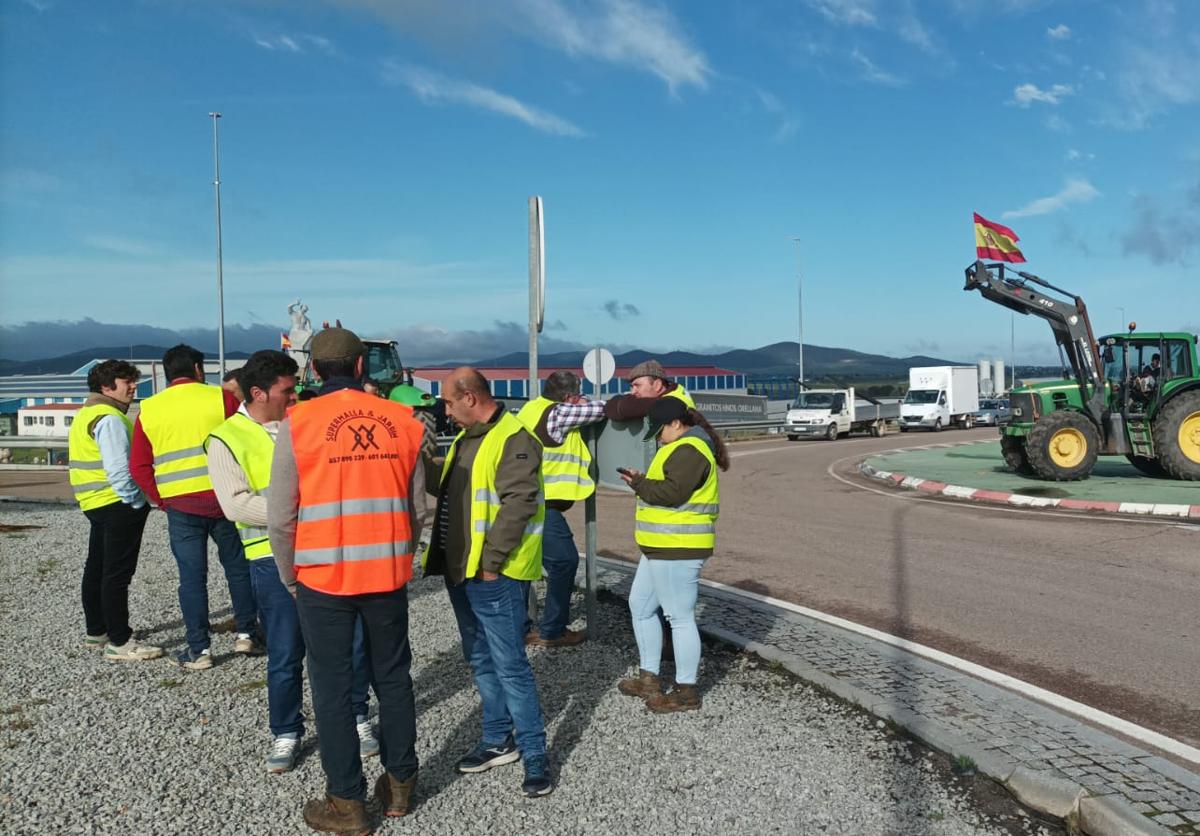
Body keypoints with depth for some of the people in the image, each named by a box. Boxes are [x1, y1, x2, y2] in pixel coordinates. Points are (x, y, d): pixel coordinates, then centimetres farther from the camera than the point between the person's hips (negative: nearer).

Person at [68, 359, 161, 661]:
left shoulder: (87, 415, 17)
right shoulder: (110, 419, -17)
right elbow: (118, 469, -24)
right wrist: (136, 502, -16)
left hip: (96, 504, 11)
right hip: (118, 505, -11)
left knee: (97, 569, 17)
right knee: (118, 574, -7)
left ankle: (96, 632, 28)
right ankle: (119, 643, -4)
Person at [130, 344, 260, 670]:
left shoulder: (148, 410, 6)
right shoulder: (221, 398, -2)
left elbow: (139, 466, 6)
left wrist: (161, 499, 13)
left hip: (180, 505, 1)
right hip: (223, 498, -1)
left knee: (192, 576, 7)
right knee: (238, 567, 14)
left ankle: (198, 649, 10)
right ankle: (246, 634, 19)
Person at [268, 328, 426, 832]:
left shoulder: (298, 424, -8)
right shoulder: (403, 421, 0)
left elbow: (281, 517, -6)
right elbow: (417, 508, 5)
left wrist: (290, 578, 8)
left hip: (324, 578, -3)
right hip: (388, 574, 3)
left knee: (331, 687, 9)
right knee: (393, 677, 17)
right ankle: (400, 783, 30)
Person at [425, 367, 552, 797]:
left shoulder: (514, 440, -15)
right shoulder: (467, 438, 15)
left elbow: (519, 503, -22)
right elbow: (444, 486, 22)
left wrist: (491, 561, -21)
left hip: (494, 574, -10)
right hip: (459, 569, 10)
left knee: (509, 665, -5)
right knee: (481, 661, 17)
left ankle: (534, 754, 6)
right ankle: (499, 740, 30)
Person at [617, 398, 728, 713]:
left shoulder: (689, 451, -16)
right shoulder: (682, 447, 19)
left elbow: (673, 492, -25)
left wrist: (639, 484, -12)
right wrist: (644, 482, 7)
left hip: (678, 549, -12)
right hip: (661, 547, 12)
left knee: (680, 617, -3)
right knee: (640, 606, 17)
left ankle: (687, 692, 7)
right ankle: (649, 678, 27)